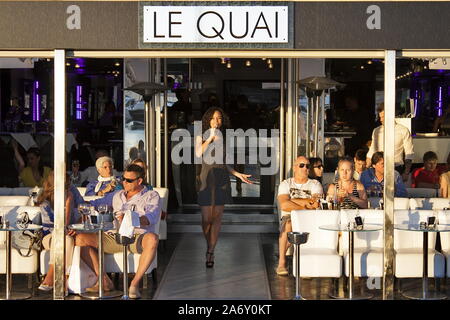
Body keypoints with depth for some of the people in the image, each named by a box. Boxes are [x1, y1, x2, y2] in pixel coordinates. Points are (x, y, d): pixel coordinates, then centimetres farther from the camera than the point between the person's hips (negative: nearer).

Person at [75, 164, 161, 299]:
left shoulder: (151, 196, 5)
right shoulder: (117, 196, 24)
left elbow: (151, 218, -14)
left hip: (137, 237, -5)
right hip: (114, 236, 5)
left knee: (152, 238, -41)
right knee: (80, 239, -14)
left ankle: (135, 283, -30)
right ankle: (104, 280, -13)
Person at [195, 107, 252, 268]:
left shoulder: (223, 138, 13)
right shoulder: (201, 136, 5)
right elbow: (198, 153, -15)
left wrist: (238, 174, 12)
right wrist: (210, 137, -18)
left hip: (222, 178, 3)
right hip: (207, 177, -3)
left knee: (217, 216, -1)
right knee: (206, 217, -4)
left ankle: (210, 252, 1)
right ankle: (209, 247, 18)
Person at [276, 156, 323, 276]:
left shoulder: (315, 184, 11)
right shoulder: (286, 184, 9)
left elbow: (316, 203, -10)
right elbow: (284, 205, -9)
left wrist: (292, 200, -8)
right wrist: (305, 205, -13)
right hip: (290, 217, -1)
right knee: (288, 225, -35)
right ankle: (281, 263, -33)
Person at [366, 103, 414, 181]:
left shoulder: (403, 131, 0)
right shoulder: (376, 131, 11)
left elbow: (409, 154, 1)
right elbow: (371, 153, 15)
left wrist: (406, 173, -6)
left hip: (397, 170, -2)